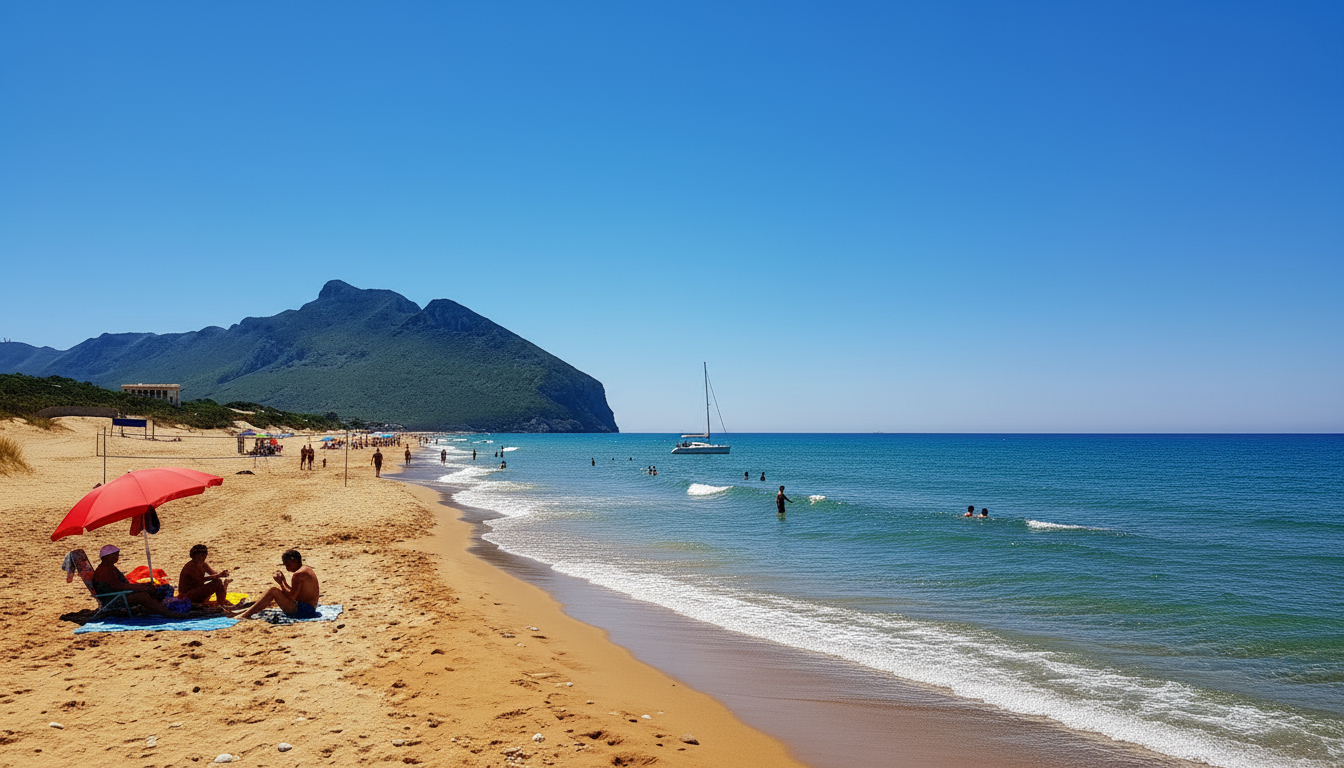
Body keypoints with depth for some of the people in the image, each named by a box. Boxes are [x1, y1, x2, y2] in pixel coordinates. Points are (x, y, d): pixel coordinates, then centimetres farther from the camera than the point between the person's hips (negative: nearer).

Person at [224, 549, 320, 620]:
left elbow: (291, 597, -18)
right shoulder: (306, 569, 15)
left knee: (273, 591, -13)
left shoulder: (298, 574, -17)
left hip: (303, 610, -11)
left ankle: (245, 615, -7)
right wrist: (284, 581, 12)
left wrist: (281, 583, -9)